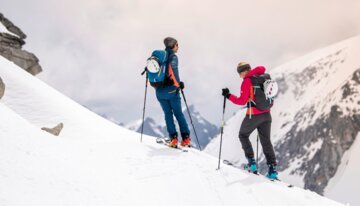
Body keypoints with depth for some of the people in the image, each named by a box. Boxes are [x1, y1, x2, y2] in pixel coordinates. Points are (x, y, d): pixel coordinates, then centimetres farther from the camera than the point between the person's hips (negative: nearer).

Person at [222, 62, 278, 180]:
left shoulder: (246, 82, -12)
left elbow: (242, 101, -14)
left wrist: (228, 96, -6)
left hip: (253, 115, -6)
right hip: (266, 114, 6)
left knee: (243, 136, 17)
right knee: (266, 141, 12)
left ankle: (251, 162, 6)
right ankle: (272, 168, 4)